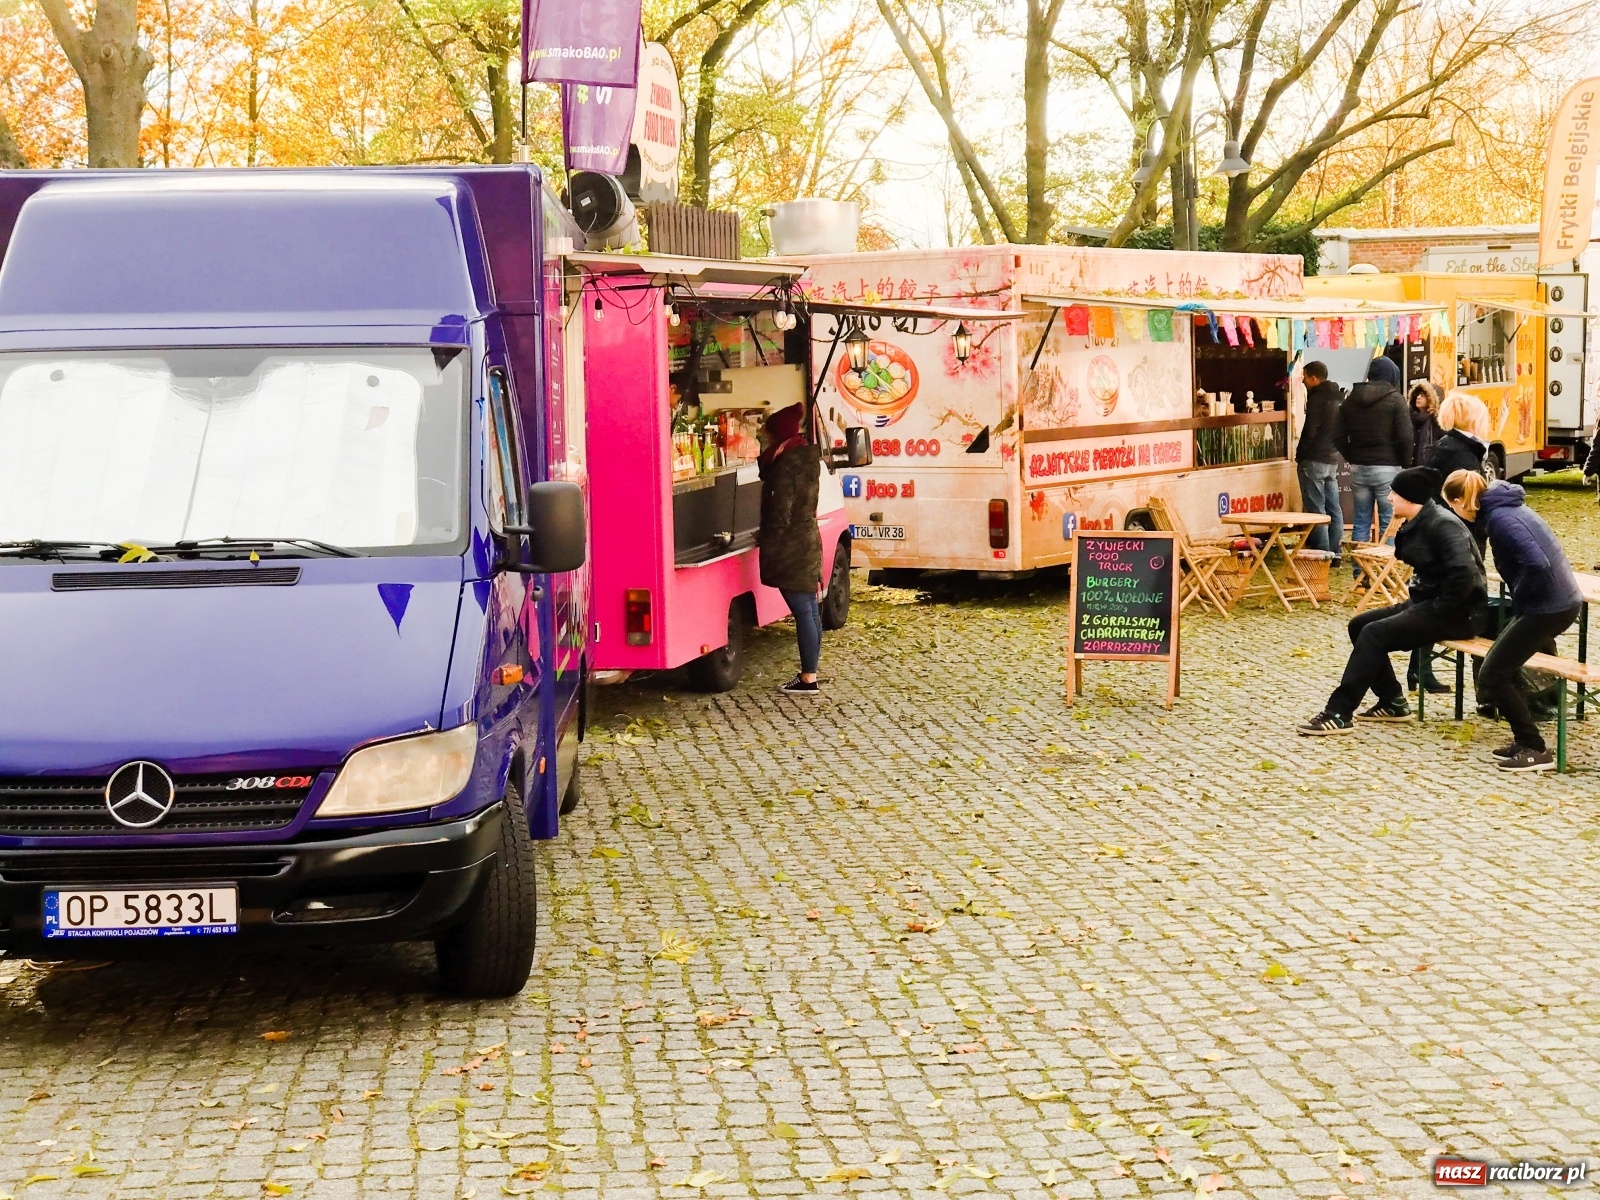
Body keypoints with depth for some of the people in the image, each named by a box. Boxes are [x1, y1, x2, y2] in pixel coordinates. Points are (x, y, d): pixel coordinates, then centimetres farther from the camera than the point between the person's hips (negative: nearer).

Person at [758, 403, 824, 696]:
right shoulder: (806, 458, 10)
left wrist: (765, 540, -5)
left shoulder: (786, 465, -18)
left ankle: (809, 679, -4)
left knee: (803, 612, -7)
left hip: (791, 550, -9)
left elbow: (780, 514, -18)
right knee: (810, 611, 12)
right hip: (809, 543, 10)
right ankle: (809, 674, 19)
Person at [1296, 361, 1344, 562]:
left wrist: (1300, 456, -7)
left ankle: (1322, 554, -9)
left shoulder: (1317, 398, -13)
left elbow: (1310, 431, -16)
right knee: (1333, 508, 9)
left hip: (1314, 460, -9)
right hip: (1333, 459, 9)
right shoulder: (1338, 398, 14)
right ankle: (1335, 552, 11)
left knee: (1315, 509, -7)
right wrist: (1335, 449, 18)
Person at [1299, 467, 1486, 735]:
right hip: (1429, 602, 10)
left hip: (1458, 612, -10)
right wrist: (1416, 602, 8)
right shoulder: (1420, 522, 10)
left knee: (1375, 633, -21)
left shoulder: (1442, 525, -20)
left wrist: (1438, 610, -23)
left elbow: (1464, 574, -31)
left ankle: (1338, 714, -21)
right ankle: (1392, 702, 10)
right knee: (1360, 624, 6)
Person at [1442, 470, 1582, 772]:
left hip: (1548, 607, -10)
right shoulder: (1506, 508, 12)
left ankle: (1535, 750, 2)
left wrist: (1518, 599, -13)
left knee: (1492, 676, -3)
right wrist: (1519, 600, 10)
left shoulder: (1500, 518, -18)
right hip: (1560, 601, 10)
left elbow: (1537, 564, -29)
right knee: (1504, 664, 19)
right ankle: (1525, 740, 24)